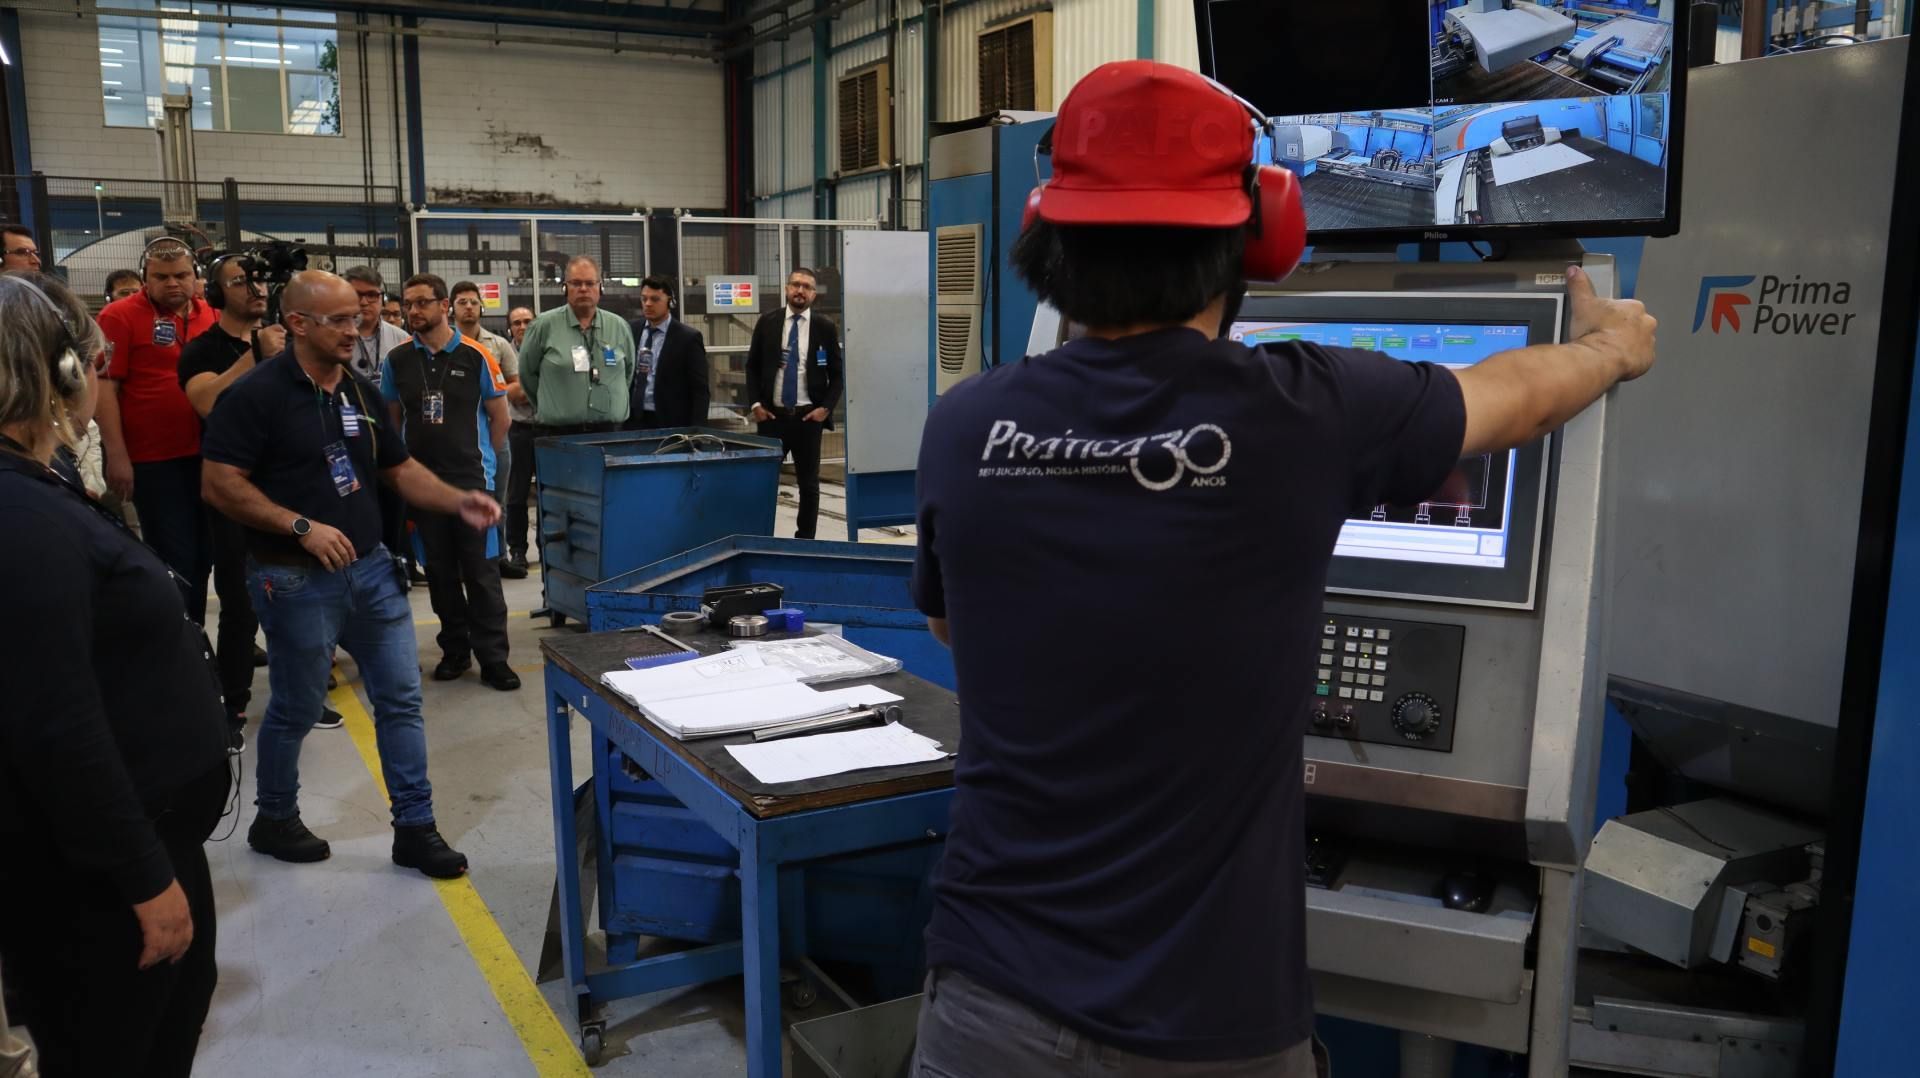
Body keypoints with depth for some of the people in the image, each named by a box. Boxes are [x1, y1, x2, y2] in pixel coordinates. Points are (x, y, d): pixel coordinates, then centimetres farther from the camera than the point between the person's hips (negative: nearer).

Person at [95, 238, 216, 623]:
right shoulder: (120, 316, -7)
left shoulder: (211, 316, 8)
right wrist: (117, 456, -15)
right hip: (154, 461, -5)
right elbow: (104, 385, -11)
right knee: (174, 562, -1)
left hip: (206, 456, 6)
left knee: (203, 556, 14)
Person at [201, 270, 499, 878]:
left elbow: (401, 469, 15)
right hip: (296, 579, -6)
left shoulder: (361, 392, 9)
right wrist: (302, 526, -22)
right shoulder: (257, 394, -12)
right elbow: (221, 486, -15)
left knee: (402, 699, 7)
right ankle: (274, 820, 32)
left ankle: (414, 828, 16)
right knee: (296, 709, 9)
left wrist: (460, 502, -1)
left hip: (371, 568, 6)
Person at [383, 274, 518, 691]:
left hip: (471, 477, -3)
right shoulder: (397, 360, 3)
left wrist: (480, 457, 8)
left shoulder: (475, 355, -5)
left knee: (481, 571, -2)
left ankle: (493, 657, 5)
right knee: (440, 572, 11)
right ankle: (455, 650, 23)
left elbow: (499, 415, 3)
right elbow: (392, 419, 14)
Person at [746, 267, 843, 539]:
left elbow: (838, 374, 4)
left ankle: (805, 539, 17)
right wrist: (756, 403, -2)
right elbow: (752, 366, 8)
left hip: (808, 416, 0)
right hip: (772, 415, 1)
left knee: (809, 483, 7)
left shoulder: (825, 327, 1)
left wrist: (826, 408, -7)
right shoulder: (767, 322, 3)